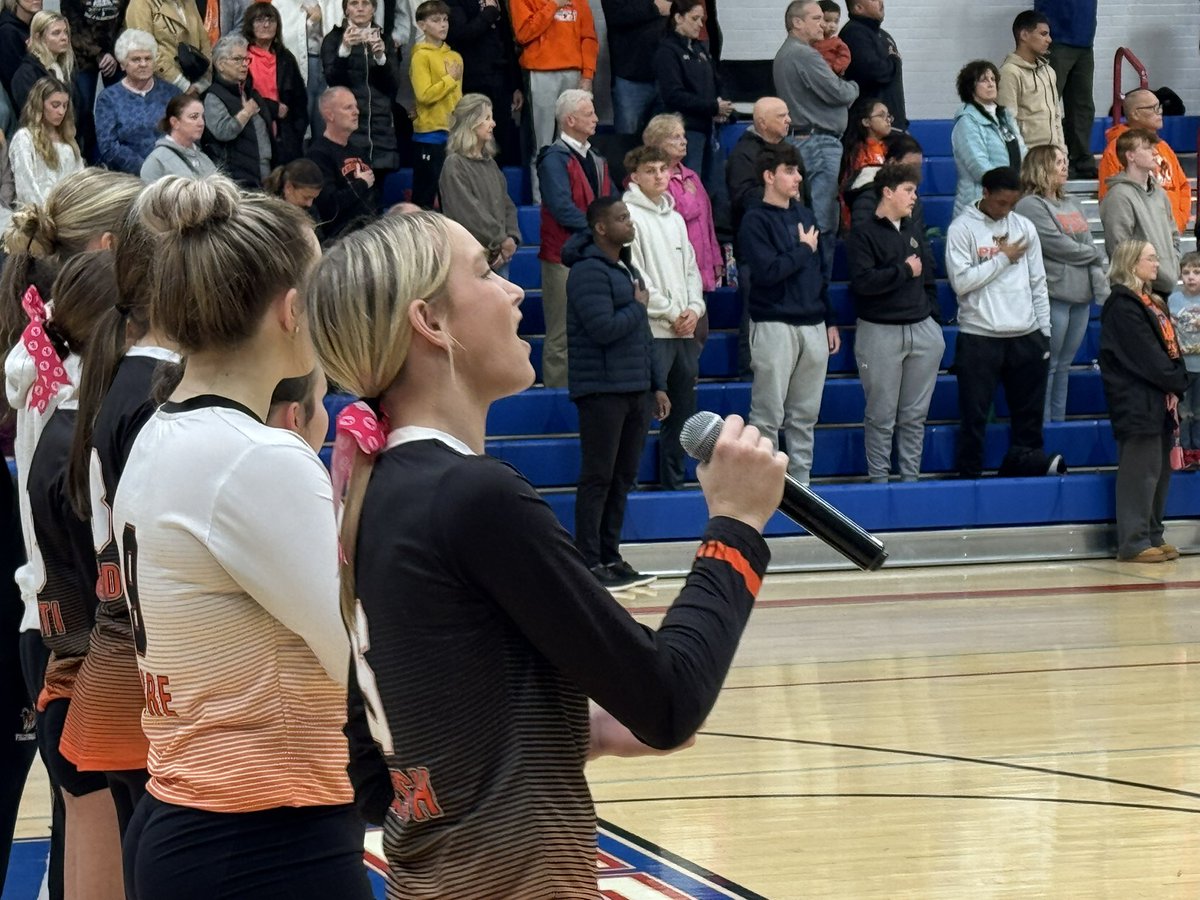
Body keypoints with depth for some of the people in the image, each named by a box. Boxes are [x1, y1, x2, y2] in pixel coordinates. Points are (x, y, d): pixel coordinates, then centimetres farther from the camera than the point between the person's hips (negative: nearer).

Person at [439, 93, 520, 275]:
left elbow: (507, 205, 15)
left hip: (499, 257, 8)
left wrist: (512, 238, -2)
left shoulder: (489, 162, 16)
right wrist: (501, 240, -12)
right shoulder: (455, 165, -8)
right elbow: (468, 212, -15)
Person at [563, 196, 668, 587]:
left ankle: (610, 557, 17)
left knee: (623, 478, 11)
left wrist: (657, 384, 17)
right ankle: (589, 564, -3)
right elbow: (603, 328, -23)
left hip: (635, 390, 9)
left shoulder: (629, 270, 18)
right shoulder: (588, 271, -13)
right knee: (598, 478, -6)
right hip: (601, 390, -9)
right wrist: (637, 306, -7)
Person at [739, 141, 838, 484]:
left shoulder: (805, 215, 15)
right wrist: (804, 249, -7)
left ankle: (800, 480, 14)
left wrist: (829, 321, 18)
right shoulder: (755, 220, -6)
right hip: (775, 325, -6)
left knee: (805, 416, 9)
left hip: (813, 326, 7)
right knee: (768, 416, -6)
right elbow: (768, 270, -19)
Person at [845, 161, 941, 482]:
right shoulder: (862, 236, -5)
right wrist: (904, 270, -11)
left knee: (915, 415, 8)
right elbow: (863, 281, -19)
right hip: (881, 333, -6)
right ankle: (878, 480, 6)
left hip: (922, 331, 6)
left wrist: (935, 323, 13)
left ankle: (911, 478, 14)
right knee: (882, 416, -1)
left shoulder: (915, 234, 15)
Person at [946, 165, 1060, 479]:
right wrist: (1003, 258, -9)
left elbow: (1038, 282, 13)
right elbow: (961, 281, -15)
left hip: (1026, 335, 4)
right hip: (980, 336, -4)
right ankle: (970, 473, 7)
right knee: (975, 412, 0)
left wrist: (1044, 330, 9)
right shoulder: (963, 229, -5)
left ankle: (1024, 459, 21)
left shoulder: (1024, 227, 10)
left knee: (1030, 409, 9)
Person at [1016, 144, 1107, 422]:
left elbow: (1089, 242, 13)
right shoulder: (1031, 206, -9)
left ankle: (1058, 421, 18)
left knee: (1064, 365, 12)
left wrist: (1102, 286, -1)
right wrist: (1096, 254, 0)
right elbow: (1059, 246, -15)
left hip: (1081, 295, 8)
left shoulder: (1071, 203, 17)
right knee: (1048, 366, -4)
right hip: (1054, 295, -8)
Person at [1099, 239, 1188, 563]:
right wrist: (1176, 383, -9)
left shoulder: (1152, 303, 19)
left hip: (1160, 401, 9)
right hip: (1138, 404, -9)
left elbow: (1170, 347, 12)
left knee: (1161, 469, 11)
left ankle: (1153, 537, 18)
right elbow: (1146, 355, -16)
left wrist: (1176, 386, -2)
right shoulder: (1122, 306, -11)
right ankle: (1134, 543, -5)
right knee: (1140, 471, -8)